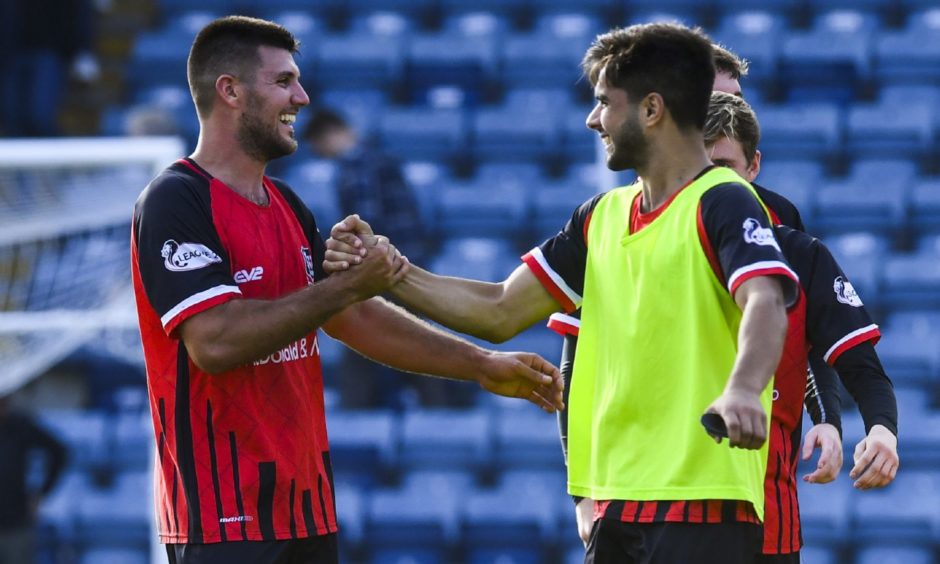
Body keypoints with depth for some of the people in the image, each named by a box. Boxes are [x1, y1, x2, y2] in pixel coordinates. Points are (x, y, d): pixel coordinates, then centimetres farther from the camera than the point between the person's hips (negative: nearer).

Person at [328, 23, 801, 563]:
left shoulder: (723, 204, -9)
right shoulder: (602, 217, 16)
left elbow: (765, 306, -27)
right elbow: (500, 312, 19)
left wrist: (742, 390, -46)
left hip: (703, 506, -8)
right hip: (618, 506, 8)